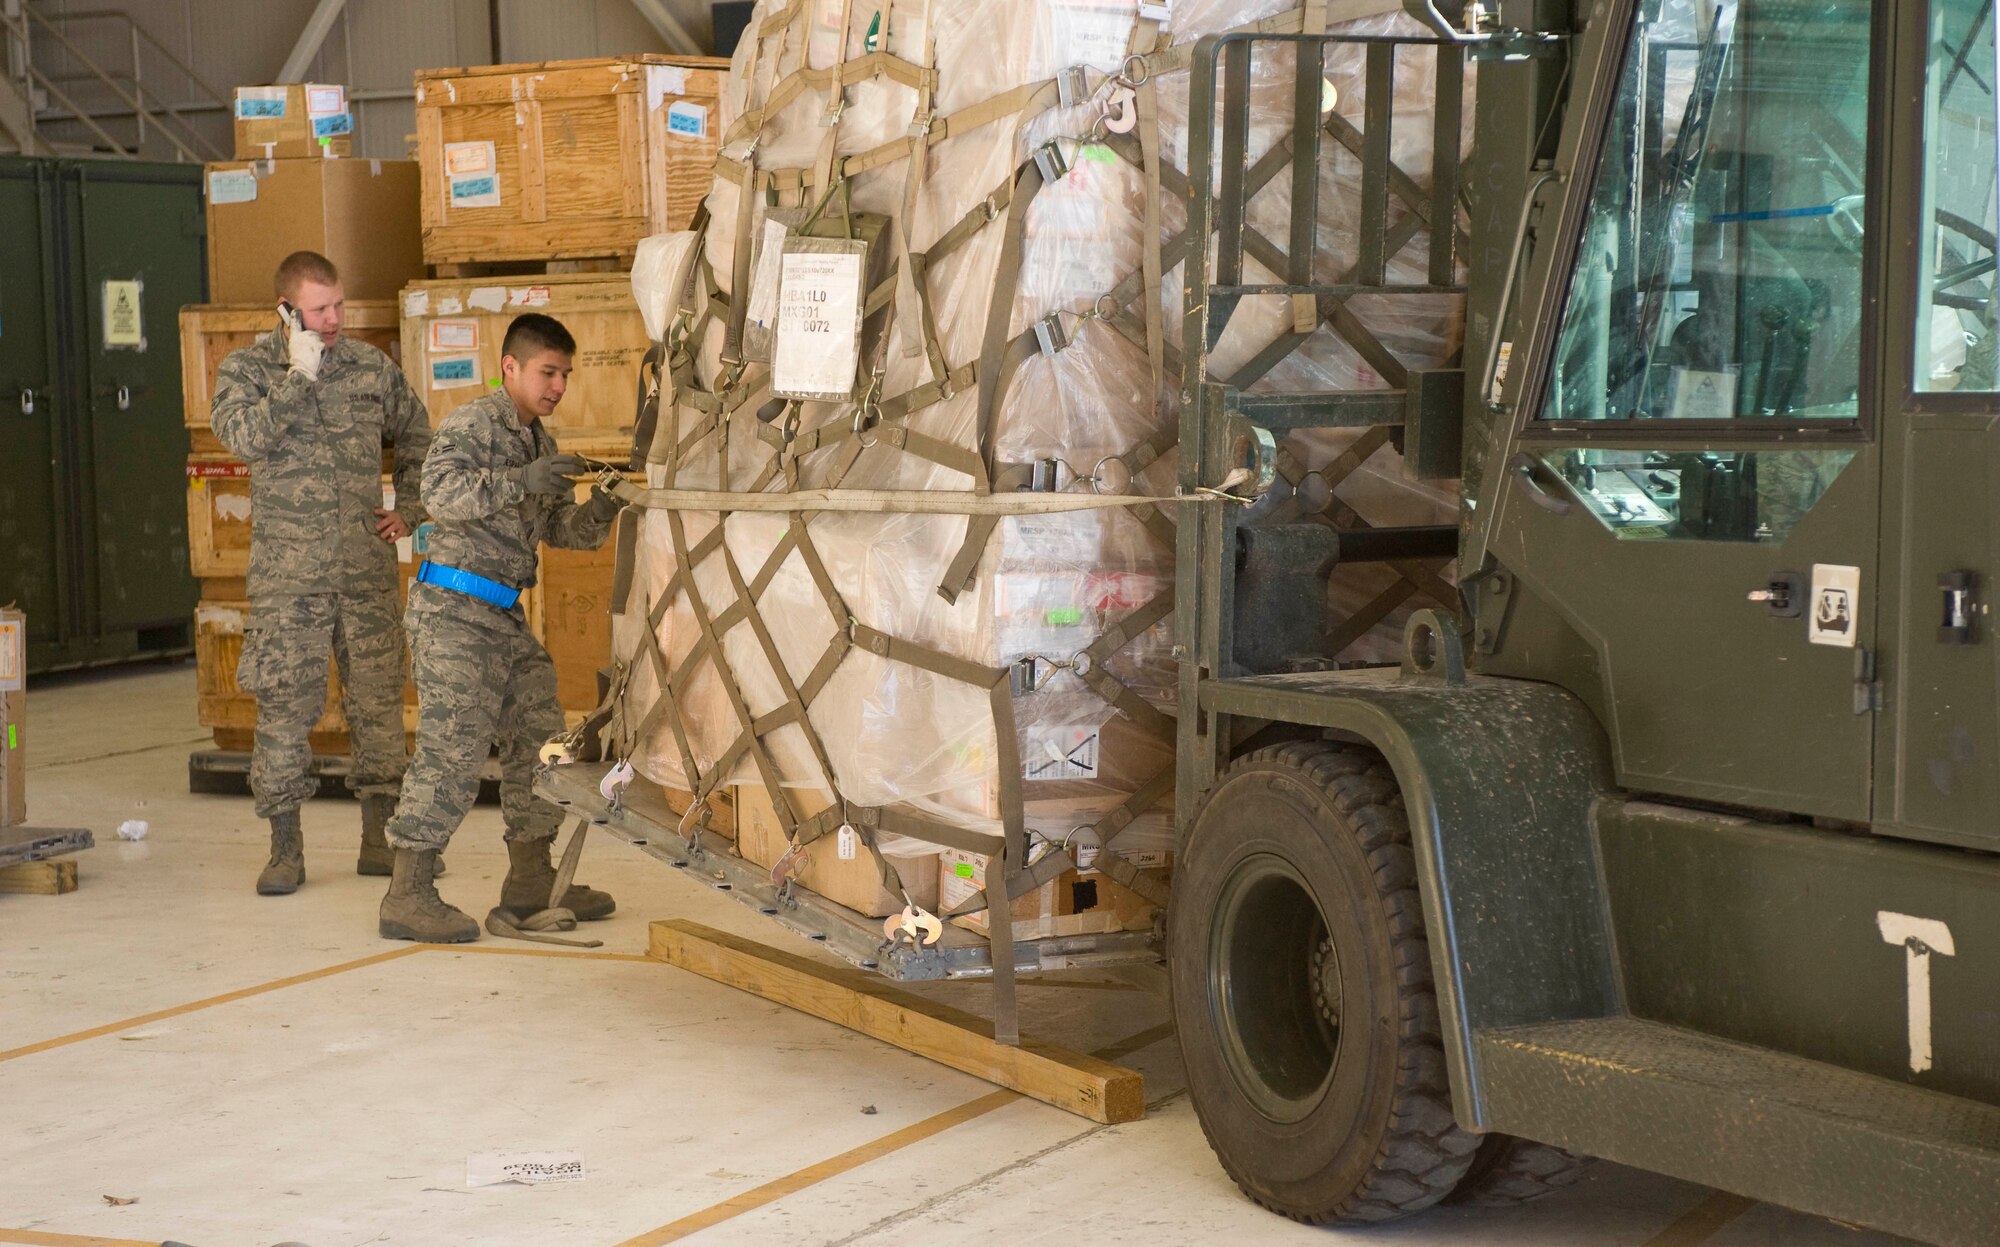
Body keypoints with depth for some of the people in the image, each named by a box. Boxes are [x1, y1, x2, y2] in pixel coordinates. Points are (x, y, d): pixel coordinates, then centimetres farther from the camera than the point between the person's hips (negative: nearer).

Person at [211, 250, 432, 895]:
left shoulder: (372, 366, 9)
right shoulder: (246, 368, 2)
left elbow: (417, 441, 22)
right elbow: (244, 436, -17)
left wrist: (408, 510, 11)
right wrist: (299, 374, -17)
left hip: (368, 566, 2)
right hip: (287, 571, -2)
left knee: (379, 698, 4)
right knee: (284, 704, -1)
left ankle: (380, 836, 15)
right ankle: (285, 847, 7)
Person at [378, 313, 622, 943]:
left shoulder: (540, 442, 18)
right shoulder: (472, 423, -8)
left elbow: (561, 530, 19)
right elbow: (440, 492, -25)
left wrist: (599, 510, -2)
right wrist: (523, 481, -30)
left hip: (504, 616, 9)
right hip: (453, 607, -9)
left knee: (538, 735, 10)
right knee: (453, 745, -12)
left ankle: (531, 878, 20)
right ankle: (408, 894, -8)